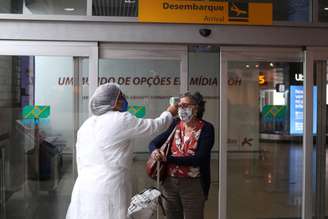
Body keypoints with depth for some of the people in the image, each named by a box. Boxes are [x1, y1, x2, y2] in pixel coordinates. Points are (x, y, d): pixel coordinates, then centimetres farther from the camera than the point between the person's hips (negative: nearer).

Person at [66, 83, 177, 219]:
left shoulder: (85, 125, 13)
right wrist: (169, 113, 23)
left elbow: (81, 162, 15)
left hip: (84, 189, 7)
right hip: (109, 191, -7)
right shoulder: (121, 120, -7)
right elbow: (156, 126, 5)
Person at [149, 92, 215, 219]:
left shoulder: (206, 128, -8)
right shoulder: (175, 124, 4)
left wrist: (168, 158, -19)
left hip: (192, 184, -4)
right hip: (169, 182, 4)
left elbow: (199, 159, -18)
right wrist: (154, 151, -15)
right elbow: (153, 143, 10)